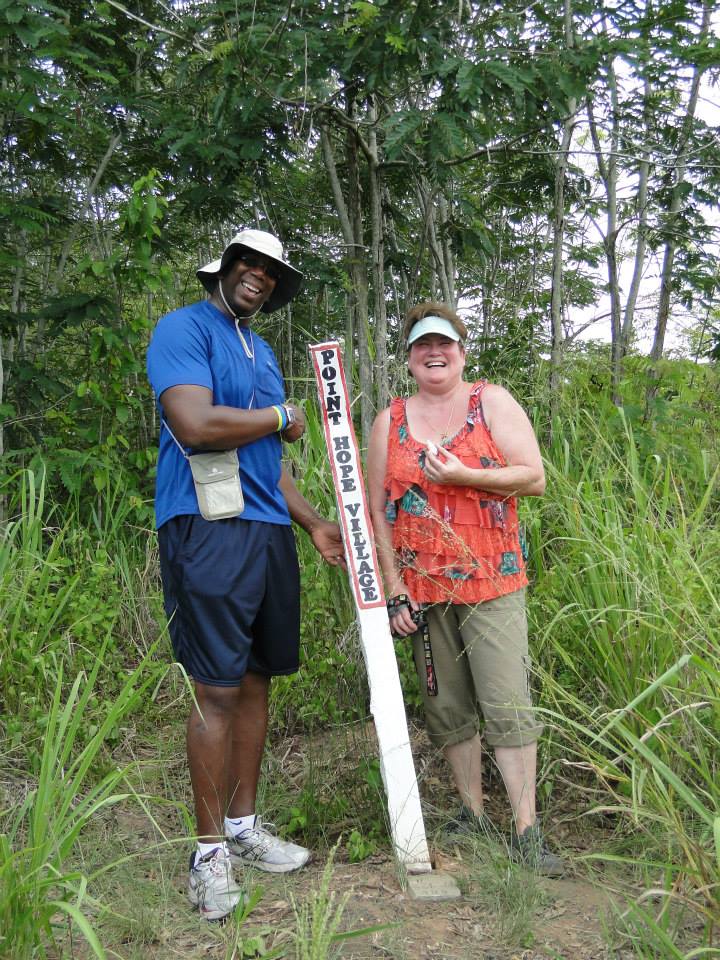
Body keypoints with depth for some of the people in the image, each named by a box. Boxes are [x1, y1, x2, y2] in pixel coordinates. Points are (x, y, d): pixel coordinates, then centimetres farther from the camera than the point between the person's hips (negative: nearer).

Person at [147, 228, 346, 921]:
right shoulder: (185, 328, -4)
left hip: (268, 530, 8)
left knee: (255, 680, 12)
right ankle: (210, 850, 9)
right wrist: (282, 417, -6)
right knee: (218, 689, -5)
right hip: (208, 528, -8)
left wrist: (314, 522, 21)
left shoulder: (261, 351, 23)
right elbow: (193, 425, -20)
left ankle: (243, 825, 25)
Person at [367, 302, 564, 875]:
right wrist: (394, 589, 0)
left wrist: (459, 475, -16)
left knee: (507, 704, -6)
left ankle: (527, 831, 3)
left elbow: (535, 478, -5)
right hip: (423, 591, 3)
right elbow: (377, 510, 6)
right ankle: (473, 813, 24)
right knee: (448, 708, 9)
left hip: (492, 584, -2)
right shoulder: (390, 423, 8)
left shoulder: (492, 402, 3)